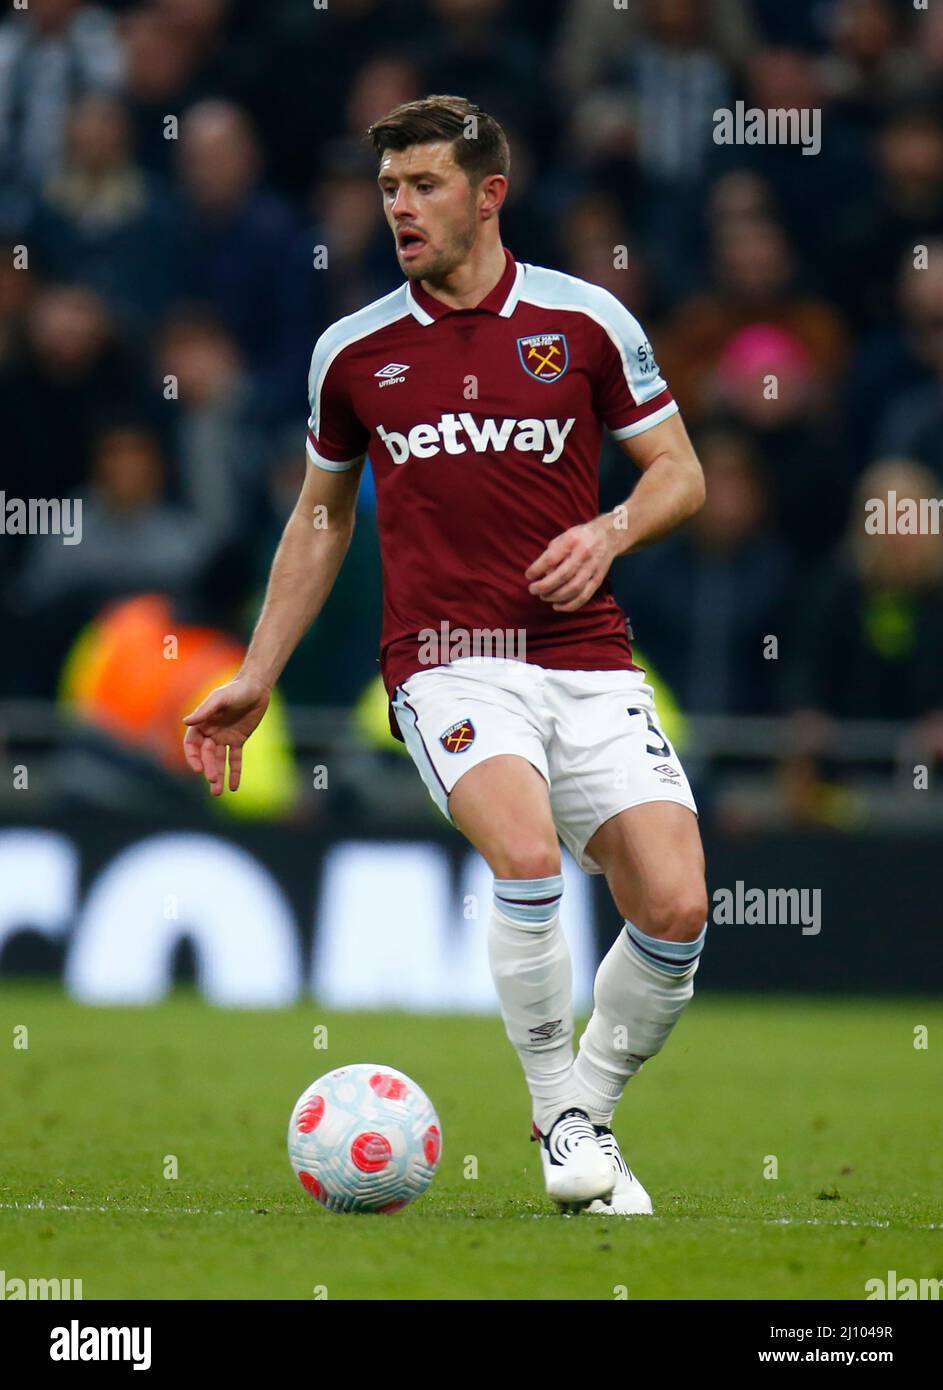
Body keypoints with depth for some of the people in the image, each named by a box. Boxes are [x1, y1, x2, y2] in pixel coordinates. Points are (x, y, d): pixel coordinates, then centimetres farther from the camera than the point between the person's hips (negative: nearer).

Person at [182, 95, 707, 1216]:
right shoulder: (353, 352, 8)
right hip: (447, 663, -1)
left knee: (675, 907, -13)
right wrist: (254, 681, 19)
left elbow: (680, 470, 11)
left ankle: (592, 1104, 15)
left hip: (586, 659, 1)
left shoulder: (585, 320, 4)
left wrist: (610, 532, -10)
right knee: (525, 852, -30)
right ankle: (563, 1123, -12)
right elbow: (322, 514, 21)